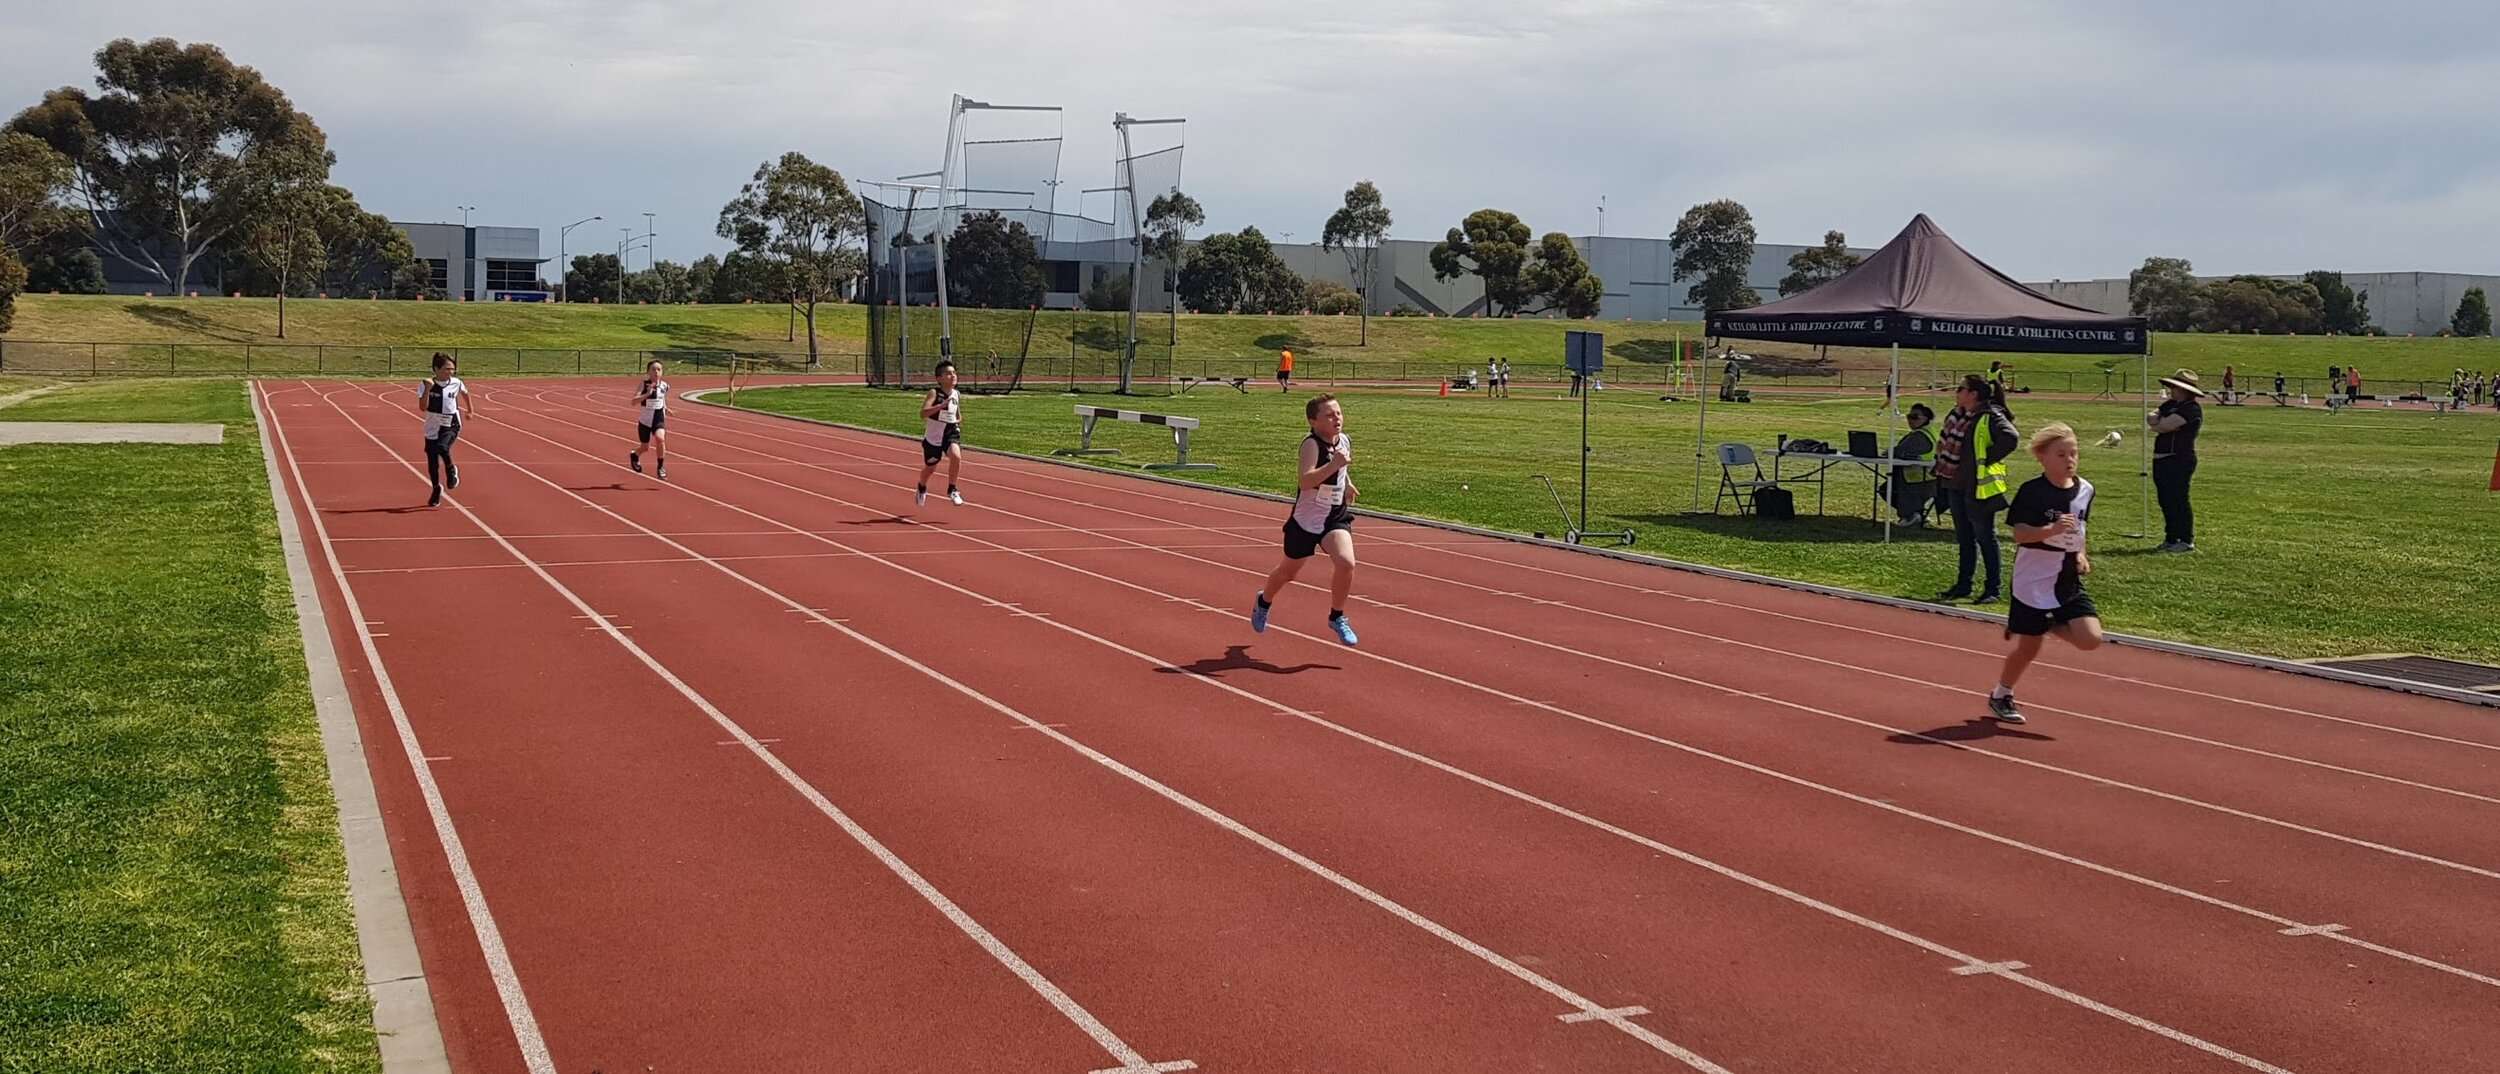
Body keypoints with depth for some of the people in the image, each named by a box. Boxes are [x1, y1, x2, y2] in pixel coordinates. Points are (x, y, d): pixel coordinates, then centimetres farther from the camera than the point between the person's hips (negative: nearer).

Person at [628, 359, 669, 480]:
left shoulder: (664, 386, -3)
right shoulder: (643, 385, -14)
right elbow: (633, 401, -26)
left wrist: (665, 408, 4)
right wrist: (648, 393, -36)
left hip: (659, 420, 1)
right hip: (645, 420, -1)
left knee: (660, 439, -27)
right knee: (645, 447, 13)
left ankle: (661, 468, -12)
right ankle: (634, 455, 51)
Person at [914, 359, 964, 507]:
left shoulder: (957, 395, -1)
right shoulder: (934, 393, -18)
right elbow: (923, 413, -34)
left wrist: (958, 420, 4)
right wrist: (942, 404, -41)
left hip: (951, 433, 3)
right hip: (933, 435, -2)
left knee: (956, 456, -27)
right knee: (930, 467, 14)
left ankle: (951, 490, -9)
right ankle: (922, 489, 48)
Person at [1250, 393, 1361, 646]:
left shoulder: (1344, 442, 0)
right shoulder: (1312, 444, -21)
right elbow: (1306, 480, -37)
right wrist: (1334, 465, -46)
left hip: (1336, 516, 4)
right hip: (1306, 519, -4)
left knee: (1346, 563, -21)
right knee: (1288, 571, 16)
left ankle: (1337, 617, 0)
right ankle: (1264, 602, 48)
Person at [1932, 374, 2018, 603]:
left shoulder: (1991, 417, -15)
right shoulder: (1957, 415, 10)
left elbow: (2011, 438, -31)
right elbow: (1944, 442, 27)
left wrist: (1988, 459, -22)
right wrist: (1941, 466, 16)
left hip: (1979, 488, -8)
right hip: (1956, 486, 8)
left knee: (1985, 539, -1)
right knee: (1964, 538, 16)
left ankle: (1993, 590, 7)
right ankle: (1963, 585, 25)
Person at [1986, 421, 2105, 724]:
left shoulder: (2085, 489, 5)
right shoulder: (2033, 491, -14)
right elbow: (2019, 534, -20)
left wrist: (2080, 554, 5)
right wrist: (2052, 529, -34)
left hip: (2069, 580, 5)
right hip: (2034, 582, -5)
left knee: (2090, 639, -12)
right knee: (2028, 647, 5)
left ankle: (2051, 625, 18)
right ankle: (2000, 696, 29)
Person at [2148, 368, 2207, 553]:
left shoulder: (2192, 409, -13)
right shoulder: (2170, 404, 17)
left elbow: (2164, 426, -20)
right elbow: (2150, 417, 9)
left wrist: (2156, 424, 1)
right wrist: (2160, 421, -11)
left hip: (2180, 460, -9)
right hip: (2161, 459, 9)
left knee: (2178, 500, -7)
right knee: (2165, 501, 12)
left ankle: (2187, 541, 0)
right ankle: (2171, 539, 20)